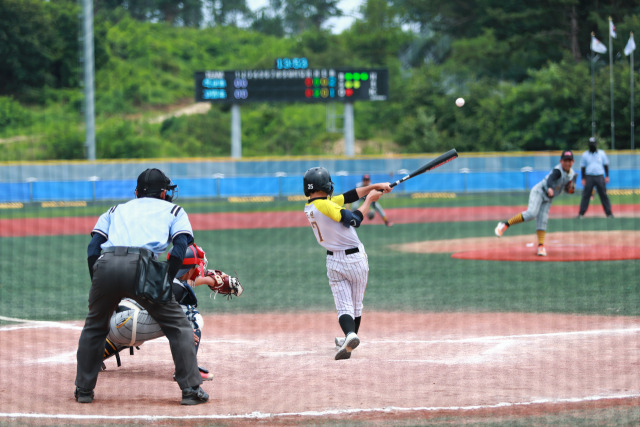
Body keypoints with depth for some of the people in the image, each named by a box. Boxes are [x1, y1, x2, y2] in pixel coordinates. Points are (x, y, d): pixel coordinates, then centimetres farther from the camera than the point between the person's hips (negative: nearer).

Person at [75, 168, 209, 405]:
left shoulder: (116, 210, 34)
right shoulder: (173, 211, 28)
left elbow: (93, 248, 20)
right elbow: (180, 247, 8)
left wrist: (98, 284, 21)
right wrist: (166, 282, 10)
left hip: (106, 264, 3)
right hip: (141, 265, -3)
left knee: (94, 327, 25)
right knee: (178, 326, 10)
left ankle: (84, 390, 25)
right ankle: (191, 389, 3)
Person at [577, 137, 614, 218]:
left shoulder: (602, 153, 8)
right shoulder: (585, 155, 7)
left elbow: (606, 165, 11)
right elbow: (582, 167, 8)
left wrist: (607, 176, 3)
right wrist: (583, 179, 1)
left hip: (600, 177, 0)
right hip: (589, 177, 0)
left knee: (604, 195, 1)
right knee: (586, 195, -3)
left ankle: (609, 213, 4)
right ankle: (581, 213, 0)